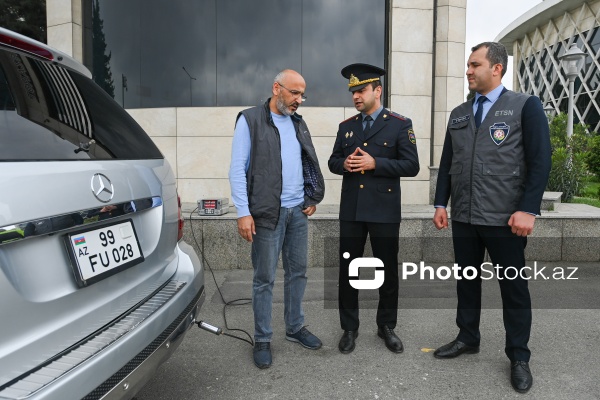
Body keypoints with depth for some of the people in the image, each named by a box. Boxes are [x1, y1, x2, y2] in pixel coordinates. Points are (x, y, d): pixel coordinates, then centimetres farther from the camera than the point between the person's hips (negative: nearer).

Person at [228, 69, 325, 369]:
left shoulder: (298, 123, 14)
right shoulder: (250, 120, -5)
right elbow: (238, 169, -9)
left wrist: (312, 198, 8)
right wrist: (243, 212, -14)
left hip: (298, 211, 6)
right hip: (267, 212, -6)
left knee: (297, 271, 13)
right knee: (264, 278, 3)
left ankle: (295, 328, 30)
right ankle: (262, 340, 17)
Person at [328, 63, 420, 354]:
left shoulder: (400, 124, -2)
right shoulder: (346, 126, 11)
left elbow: (411, 166, -8)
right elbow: (333, 162, 13)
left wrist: (375, 163, -18)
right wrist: (344, 164, -10)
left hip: (384, 211, -3)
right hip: (351, 210, 3)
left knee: (388, 272, 8)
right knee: (347, 271, 7)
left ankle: (386, 327, 28)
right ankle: (349, 329, 23)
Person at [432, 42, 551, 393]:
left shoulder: (526, 106, -2)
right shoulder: (459, 114, 13)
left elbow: (540, 160, -8)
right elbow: (447, 162, 13)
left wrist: (528, 210, -15)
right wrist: (441, 203, 6)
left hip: (505, 218, -4)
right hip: (464, 217, 5)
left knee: (514, 288, 6)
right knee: (467, 282, 14)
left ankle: (519, 357, 22)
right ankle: (468, 338, 32)